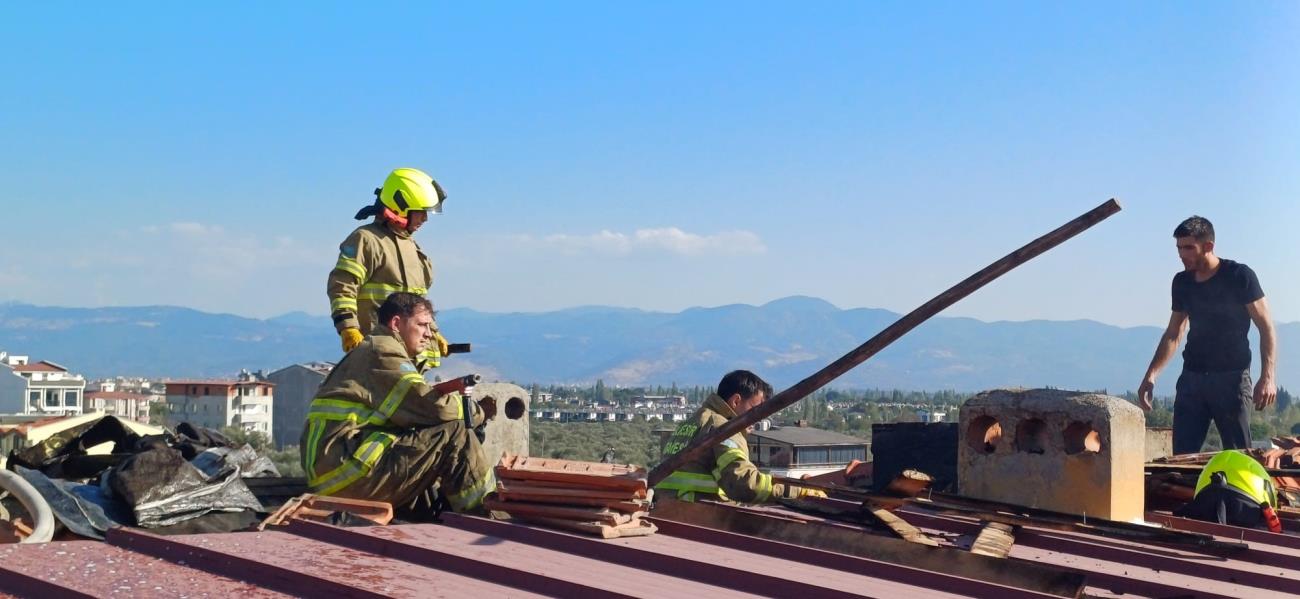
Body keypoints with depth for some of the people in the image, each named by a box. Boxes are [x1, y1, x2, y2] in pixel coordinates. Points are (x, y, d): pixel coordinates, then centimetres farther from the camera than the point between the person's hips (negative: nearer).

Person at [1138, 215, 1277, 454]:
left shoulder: (1239, 276, -6)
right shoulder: (1182, 282, 10)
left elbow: (1266, 328, -6)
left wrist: (1267, 377, -17)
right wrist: (1150, 376, 9)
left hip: (1232, 378, -5)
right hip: (1192, 379, 5)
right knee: (1181, 456, 0)